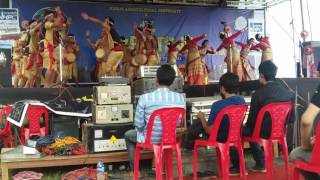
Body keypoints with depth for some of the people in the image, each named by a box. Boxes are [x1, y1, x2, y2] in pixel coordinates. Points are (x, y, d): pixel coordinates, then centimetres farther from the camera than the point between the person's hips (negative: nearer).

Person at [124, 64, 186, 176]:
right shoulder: (180, 98, -12)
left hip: (149, 139, -3)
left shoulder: (145, 98, -22)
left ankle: (134, 170, 33)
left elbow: (139, 125, -12)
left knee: (128, 135, 30)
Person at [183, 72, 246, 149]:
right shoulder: (242, 101, -11)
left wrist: (202, 117, -4)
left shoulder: (217, 105, -31)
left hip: (221, 138, -6)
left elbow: (209, 130, -23)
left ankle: (188, 144, 46)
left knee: (196, 123, 18)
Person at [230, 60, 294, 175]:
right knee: (250, 129, 31)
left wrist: (246, 126, 11)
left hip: (264, 132, -6)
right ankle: (260, 164, 34)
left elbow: (251, 121, -11)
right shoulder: (288, 93, -2)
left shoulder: (258, 94, -19)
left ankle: (236, 167, 21)